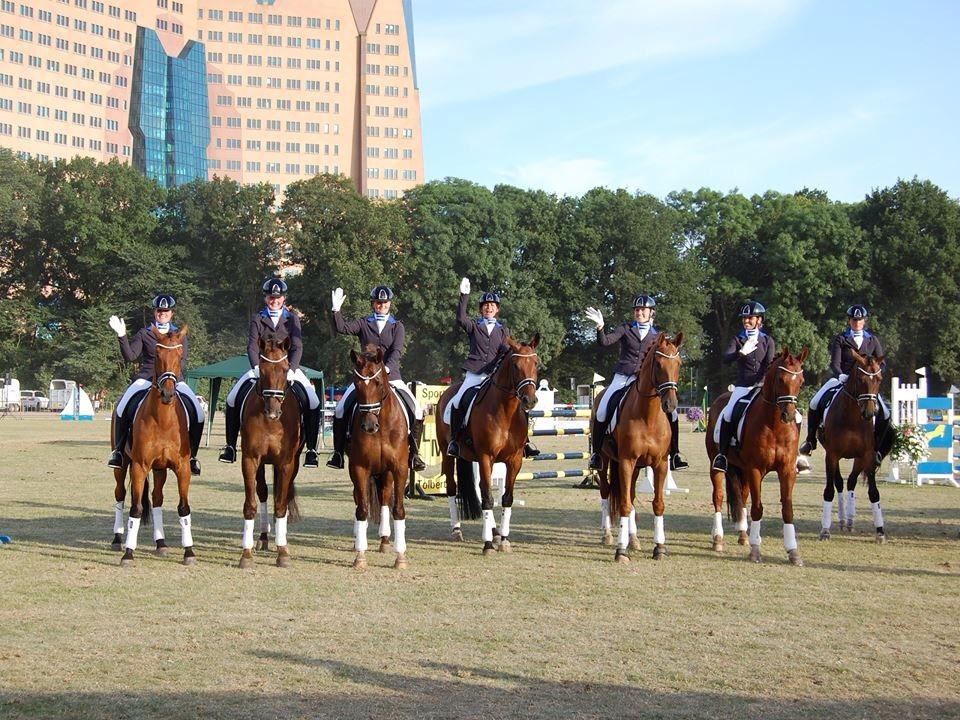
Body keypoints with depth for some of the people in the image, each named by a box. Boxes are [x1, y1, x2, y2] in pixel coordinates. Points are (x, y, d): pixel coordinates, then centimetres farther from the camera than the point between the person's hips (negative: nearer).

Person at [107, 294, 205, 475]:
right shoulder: (144, 334, 9)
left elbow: (182, 364, 4)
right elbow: (130, 356, -1)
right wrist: (122, 335, -14)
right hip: (146, 378, -1)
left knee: (198, 414, -17)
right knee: (122, 407, -24)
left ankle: (190, 454, -2)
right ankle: (118, 450, -7)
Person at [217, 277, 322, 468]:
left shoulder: (292, 319, 4)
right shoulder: (257, 320, 6)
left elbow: (297, 347, -5)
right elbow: (252, 347, -4)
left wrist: (291, 369, -22)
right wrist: (257, 367, -23)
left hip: (288, 368, -1)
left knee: (313, 403, -20)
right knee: (232, 398, -12)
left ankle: (311, 450, -12)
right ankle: (230, 446, -1)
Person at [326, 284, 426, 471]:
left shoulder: (397, 326, 8)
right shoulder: (363, 324, 10)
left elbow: (397, 351, -7)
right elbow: (342, 328, -5)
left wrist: (387, 368, -23)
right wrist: (336, 310, -19)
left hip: (391, 376, 0)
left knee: (417, 411, -13)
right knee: (340, 409, -15)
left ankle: (414, 453, 0)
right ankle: (338, 452, -3)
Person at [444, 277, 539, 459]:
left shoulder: (503, 330, 17)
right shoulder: (474, 326, 11)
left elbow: (506, 351, 7)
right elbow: (460, 318, -9)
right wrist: (464, 296, -15)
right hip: (474, 374, -2)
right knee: (457, 403, -19)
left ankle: (524, 440, -5)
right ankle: (454, 440, -5)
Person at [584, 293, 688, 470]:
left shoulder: (657, 336, 12)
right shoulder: (625, 329, 6)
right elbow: (605, 342, -8)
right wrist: (600, 327, -24)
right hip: (622, 378, -2)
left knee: (671, 413, -11)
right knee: (601, 412, -18)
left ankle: (674, 455, -1)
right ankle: (596, 453, -1)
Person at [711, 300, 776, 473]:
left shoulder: (767, 340, 11)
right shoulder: (738, 340, 9)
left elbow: (769, 366, 2)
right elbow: (725, 358, -7)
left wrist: (760, 384, -14)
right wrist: (741, 352, -26)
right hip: (742, 386, -1)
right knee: (728, 414, -24)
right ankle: (722, 454, -13)